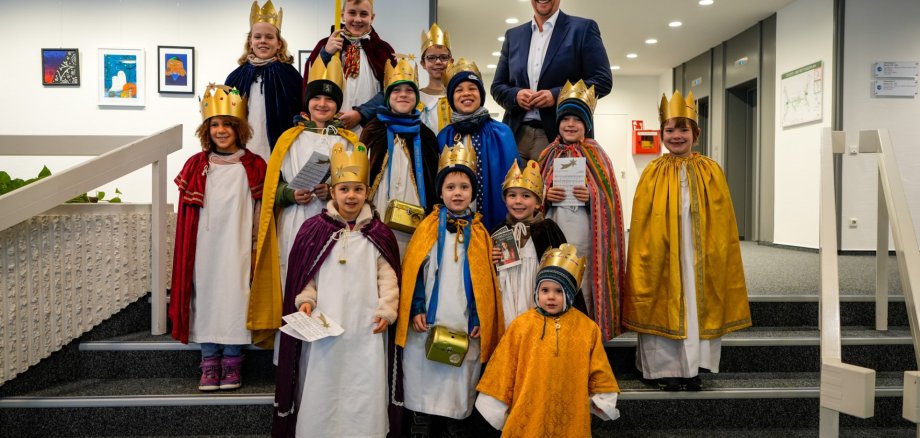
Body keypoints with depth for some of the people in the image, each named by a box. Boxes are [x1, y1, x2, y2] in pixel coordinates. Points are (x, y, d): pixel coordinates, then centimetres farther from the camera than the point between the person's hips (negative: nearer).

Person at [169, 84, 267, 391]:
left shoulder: (254, 167, 2)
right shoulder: (196, 166, 7)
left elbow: (261, 212, 3)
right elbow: (187, 216, 8)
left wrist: (256, 249, 0)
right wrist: (189, 251, 5)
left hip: (238, 248, -2)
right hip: (205, 248, 2)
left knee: (235, 299, 0)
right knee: (206, 298, 4)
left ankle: (232, 363, 13)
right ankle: (209, 363, 15)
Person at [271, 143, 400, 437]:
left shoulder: (379, 233, 5)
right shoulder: (314, 230, 3)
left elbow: (387, 276, 4)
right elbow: (305, 273, 6)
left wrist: (386, 310, -6)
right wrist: (305, 300, -8)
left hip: (366, 328, 1)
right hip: (324, 326, 0)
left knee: (365, 390, 4)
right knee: (321, 389, 7)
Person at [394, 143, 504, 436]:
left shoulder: (480, 234, 4)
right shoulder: (427, 228, -1)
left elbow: (486, 281, 6)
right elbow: (413, 272, -1)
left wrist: (480, 319, 0)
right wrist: (416, 310, -8)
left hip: (466, 325, 1)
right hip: (429, 323, -1)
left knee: (460, 380, 10)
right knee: (423, 378, 8)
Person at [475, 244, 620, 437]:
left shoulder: (587, 327, -1)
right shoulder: (521, 325, -5)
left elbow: (598, 370, 8)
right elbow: (504, 368, 0)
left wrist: (602, 400, 10)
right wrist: (496, 404, 3)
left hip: (571, 418, 1)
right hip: (528, 416, -1)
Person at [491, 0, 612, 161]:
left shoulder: (583, 28, 6)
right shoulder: (513, 35, 18)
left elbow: (603, 81, -1)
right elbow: (497, 86, 18)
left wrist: (557, 95, -13)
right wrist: (515, 95, -5)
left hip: (563, 135, -3)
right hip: (515, 134, 4)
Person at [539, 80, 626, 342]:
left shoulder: (596, 155, 4)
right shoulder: (548, 155, 11)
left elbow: (608, 198, 3)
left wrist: (591, 197, -15)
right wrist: (545, 195, -6)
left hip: (583, 233, -2)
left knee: (582, 286, -2)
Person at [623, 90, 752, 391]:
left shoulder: (710, 171, 5)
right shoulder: (653, 173, 2)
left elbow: (722, 222, 5)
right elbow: (642, 223, 0)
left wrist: (716, 253, -1)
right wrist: (647, 252, -7)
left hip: (699, 253, 1)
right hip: (664, 254, -1)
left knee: (698, 306, 5)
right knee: (664, 307, 2)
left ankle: (692, 368, 16)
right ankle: (665, 369, 13)